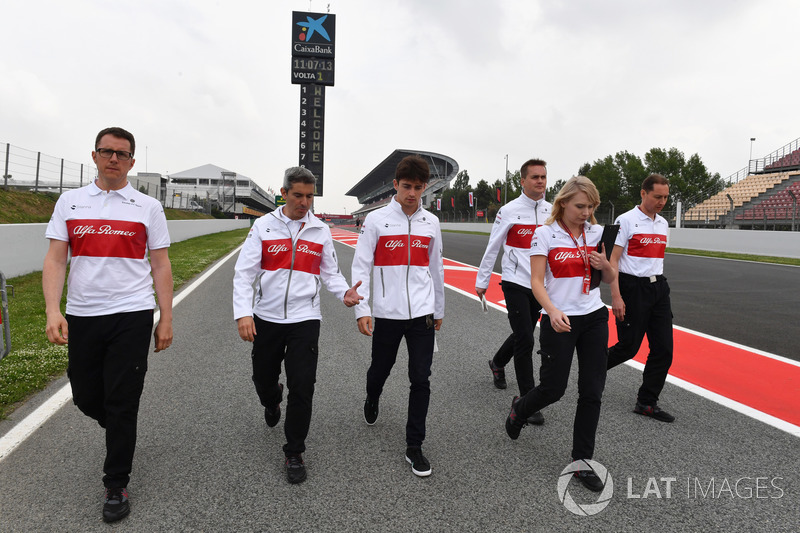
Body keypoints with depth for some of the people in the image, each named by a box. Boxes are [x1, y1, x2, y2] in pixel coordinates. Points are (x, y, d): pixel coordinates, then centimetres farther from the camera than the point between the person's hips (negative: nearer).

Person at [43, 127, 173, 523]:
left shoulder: (148, 207, 3)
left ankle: (116, 486, 17)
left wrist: (166, 319, -1)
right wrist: (52, 311, -11)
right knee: (86, 397, 12)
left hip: (131, 315, -2)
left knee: (121, 402, 1)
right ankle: (121, 430, 45)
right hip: (81, 316, 3)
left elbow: (160, 265, 2)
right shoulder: (70, 202, 7)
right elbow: (55, 259, 2)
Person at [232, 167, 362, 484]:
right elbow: (244, 272, -4)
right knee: (263, 380, 14)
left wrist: (344, 292, -10)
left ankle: (294, 454, 13)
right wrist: (243, 313, -16)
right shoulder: (264, 226, -1)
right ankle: (272, 402, 53)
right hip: (266, 318, 1)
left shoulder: (321, 231, 4)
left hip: (305, 318, 0)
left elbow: (330, 272, 12)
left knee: (302, 388, -5)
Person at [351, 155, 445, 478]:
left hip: (422, 314, 2)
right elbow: (361, 266, -4)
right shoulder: (376, 220, -3)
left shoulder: (431, 222, 6)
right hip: (387, 313, -2)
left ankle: (414, 447, 14)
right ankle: (372, 401, 51)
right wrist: (362, 310, -12)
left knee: (421, 380, 0)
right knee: (380, 369, 16)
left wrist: (439, 310, 19)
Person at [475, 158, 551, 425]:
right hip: (515, 283, -5)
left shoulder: (552, 211, 5)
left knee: (523, 335, 17)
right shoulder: (509, 211, -7)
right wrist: (482, 280, 2)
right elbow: (492, 248, -1)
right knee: (525, 339, -9)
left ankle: (497, 363, 46)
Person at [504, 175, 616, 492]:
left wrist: (605, 266, -10)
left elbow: (610, 279, 12)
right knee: (553, 389, 2)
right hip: (559, 321, -4)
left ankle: (582, 462, 19)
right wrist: (553, 311, -29)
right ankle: (519, 409, 37)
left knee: (592, 392, 4)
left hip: (594, 319, 4)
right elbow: (537, 282, -12)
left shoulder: (597, 233, 5)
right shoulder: (545, 234, -8)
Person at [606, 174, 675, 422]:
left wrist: (658, 284, 18)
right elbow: (612, 260, -12)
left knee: (663, 348, 3)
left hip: (658, 287, 7)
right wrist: (616, 297, -18)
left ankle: (647, 403, 14)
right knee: (629, 346, -1)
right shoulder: (626, 220, -8)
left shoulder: (663, 223, 14)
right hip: (633, 287, -7)